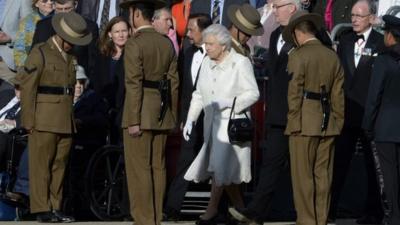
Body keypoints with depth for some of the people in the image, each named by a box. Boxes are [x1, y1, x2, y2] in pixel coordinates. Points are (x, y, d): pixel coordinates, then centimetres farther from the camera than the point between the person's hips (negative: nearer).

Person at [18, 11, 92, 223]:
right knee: (41, 166, -6)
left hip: (65, 123, 7)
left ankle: (55, 209, 9)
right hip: (44, 122, -7)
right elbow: (27, 87, -8)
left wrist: (71, 120, 14)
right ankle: (42, 211, -5)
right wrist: (29, 121, -13)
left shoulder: (69, 58, 19)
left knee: (59, 166, 6)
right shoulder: (39, 53, -3)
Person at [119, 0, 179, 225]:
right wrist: (173, 115, 15)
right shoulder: (167, 43, 10)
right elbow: (174, 82, 10)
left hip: (141, 113, -7)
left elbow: (134, 84, -15)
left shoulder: (134, 44, -10)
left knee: (139, 168, -4)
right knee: (158, 167, 9)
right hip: (162, 113, 7)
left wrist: (133, 121, -15)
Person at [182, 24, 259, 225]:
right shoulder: (207, 63, 10)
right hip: (212, 123, 6)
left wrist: (228, 102, -19)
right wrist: (190, 119, 6)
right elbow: (199, 94, 13)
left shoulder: (240, 63, -8)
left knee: (221, 165, -12)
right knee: (226, 172, 8)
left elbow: (253, 93, -9)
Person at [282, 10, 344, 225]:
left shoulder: (298, 56, -9)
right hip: (328, 124, 5)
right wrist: (338, 122, 15)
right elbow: (338, 94, 10)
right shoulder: (332, 56, 8)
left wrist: (294, 123, -5)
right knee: (323, 176, 9)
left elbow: (294, 93, -11)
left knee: (303, 176, 0)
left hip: (305, 124, -5)